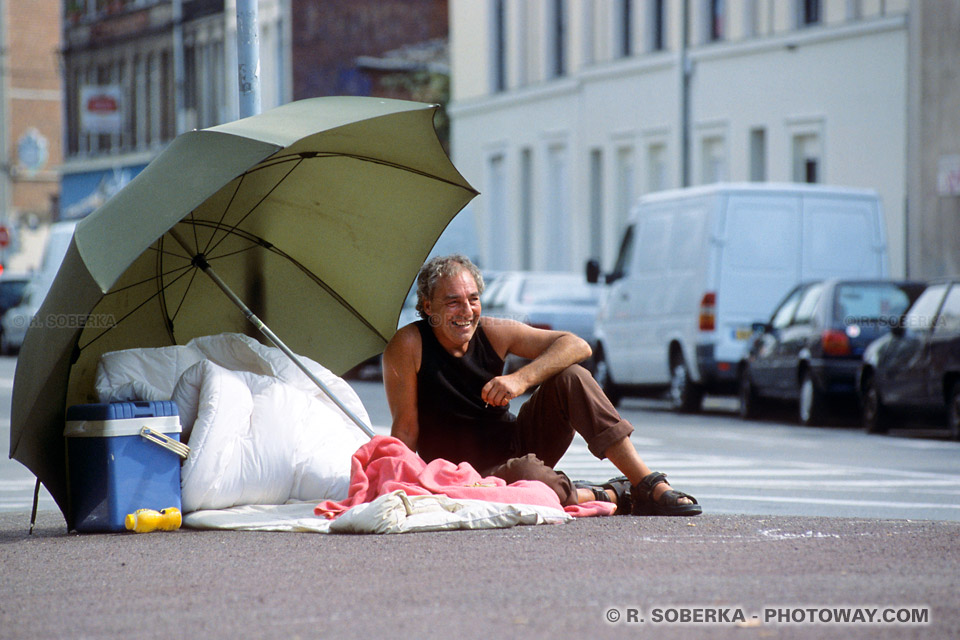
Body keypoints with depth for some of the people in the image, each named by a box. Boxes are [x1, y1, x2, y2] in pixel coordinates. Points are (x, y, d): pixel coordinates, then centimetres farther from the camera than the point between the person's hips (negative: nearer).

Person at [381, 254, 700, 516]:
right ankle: (611, 497, -11)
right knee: (527, 474, -40)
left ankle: (649, 486, -18)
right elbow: (406, 430, -15)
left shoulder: (492, 333, -4)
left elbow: (576, 346, -9)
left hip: (516, 444, 6)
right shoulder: (408, 346, -15)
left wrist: (522, 379, -24)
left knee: (569, 378, -16)